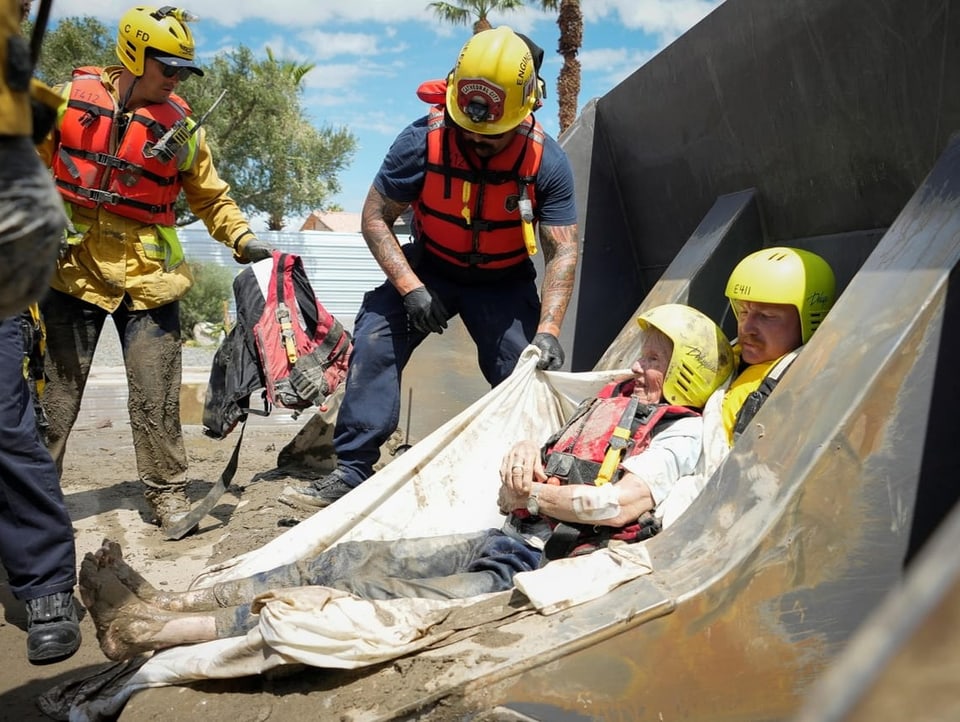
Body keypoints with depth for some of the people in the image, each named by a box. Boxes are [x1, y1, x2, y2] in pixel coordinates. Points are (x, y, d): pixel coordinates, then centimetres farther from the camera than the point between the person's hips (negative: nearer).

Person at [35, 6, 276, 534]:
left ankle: (167, 494, 13)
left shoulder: (182, 126, 3)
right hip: (72, 268, 0)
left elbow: (211, 198, 11)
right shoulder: (69, 99, 2)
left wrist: (242, 238, -3)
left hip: (148, 277, 0)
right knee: (53, 391, 8)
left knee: (156, 395, 0)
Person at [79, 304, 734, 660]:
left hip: (543, 571, -7)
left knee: (377, 598, -20)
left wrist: (532, 491, -6)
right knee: (353, 560, -6)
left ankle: (153, 631, -21)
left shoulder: (680, 432, 0)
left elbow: (617, 505, -17)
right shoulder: (611, 402, 21)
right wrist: (523, 457, -3)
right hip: (502, 541, 7)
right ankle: (163, 604, -7)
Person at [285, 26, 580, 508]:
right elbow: (375, 218, -15)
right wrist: (409, 287, -27)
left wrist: (548, 331, -32)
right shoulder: (422, 142, -22)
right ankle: (352, 470, -12)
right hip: (429, 268, 0)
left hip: (504, 282, 0)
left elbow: (562, 253, -19)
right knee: (373, 340, -19)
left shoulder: (547, 162, -21)